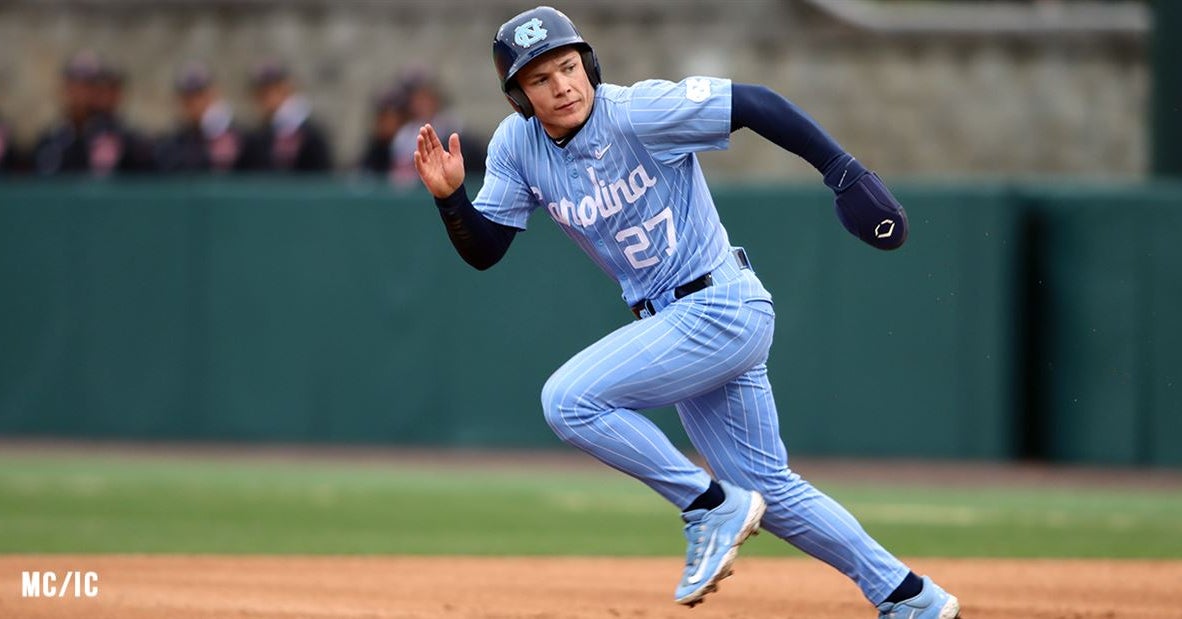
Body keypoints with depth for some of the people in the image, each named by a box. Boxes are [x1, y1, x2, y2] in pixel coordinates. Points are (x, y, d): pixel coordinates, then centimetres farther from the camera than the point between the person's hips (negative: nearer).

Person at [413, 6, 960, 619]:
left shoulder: (639, 113, -18)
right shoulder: (518, 145, 0)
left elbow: (755, 104, -18)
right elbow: (482, 250, 3)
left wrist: (843, 170, -23)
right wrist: (450, 196, -16)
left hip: (723, 309, -8)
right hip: (672, 321, 8)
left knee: (569, 401, -19)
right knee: (770, 489, 12)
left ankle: (711, 505, -6)